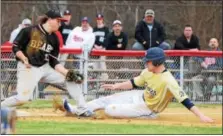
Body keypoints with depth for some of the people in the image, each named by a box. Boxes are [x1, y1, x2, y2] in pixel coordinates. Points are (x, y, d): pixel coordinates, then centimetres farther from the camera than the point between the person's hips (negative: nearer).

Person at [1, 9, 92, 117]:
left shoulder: (54, 39, 6)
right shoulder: (30, 31, -11)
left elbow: (54, 62, 6)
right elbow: (15, 47, -5)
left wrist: (67, 73, -8)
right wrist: (24, 59, -21)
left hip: (45, 68, 6)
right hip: (28, 68, -6)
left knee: (71, 78, 0)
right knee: (23, 98, -26)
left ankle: (83, 110, 7)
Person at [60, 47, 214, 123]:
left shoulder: (168, 80, -34)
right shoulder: (149, 72, -8)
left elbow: (184, 99, -39)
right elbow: (134, 83, 10)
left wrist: (201, 116, -45)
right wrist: (117, 86, 7)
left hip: (147, 109, -8)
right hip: (140, 97, 8)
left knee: (110, 110, -16)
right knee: (106, 100, 11)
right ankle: (75, 110, 25)